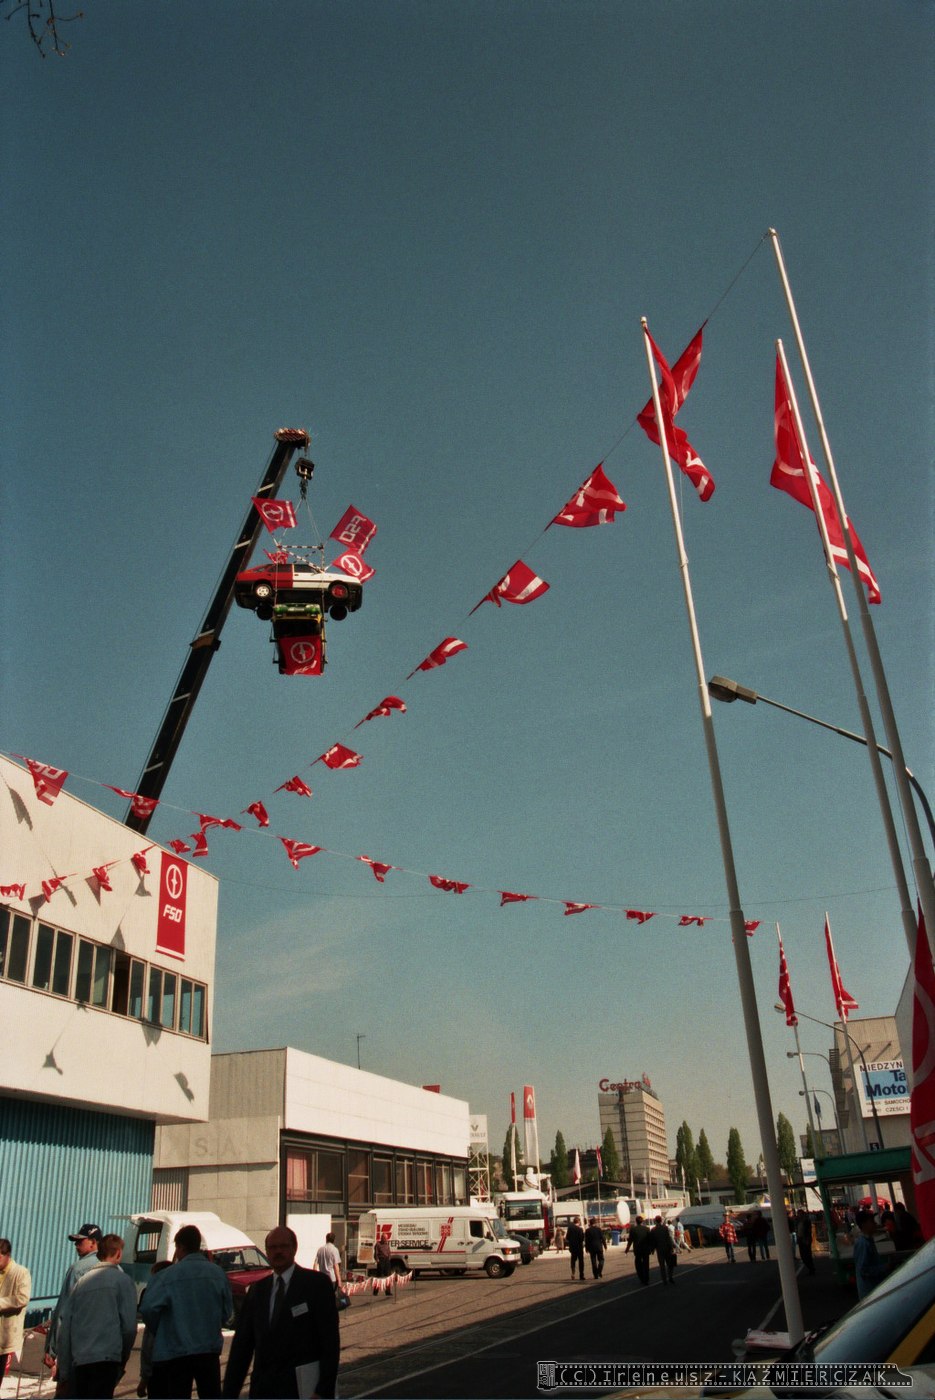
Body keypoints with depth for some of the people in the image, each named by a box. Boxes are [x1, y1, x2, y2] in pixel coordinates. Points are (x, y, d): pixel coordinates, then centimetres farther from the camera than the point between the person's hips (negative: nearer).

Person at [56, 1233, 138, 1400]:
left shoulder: (81, 1282, 12)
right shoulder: (122, 1280, 0)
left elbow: (64, 1327, 10)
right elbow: (129, 1325, -4)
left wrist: (64, 1371, 16)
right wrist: (122, 1360, 11)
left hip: (79, 1361, 5)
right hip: (106, 1359, -5)